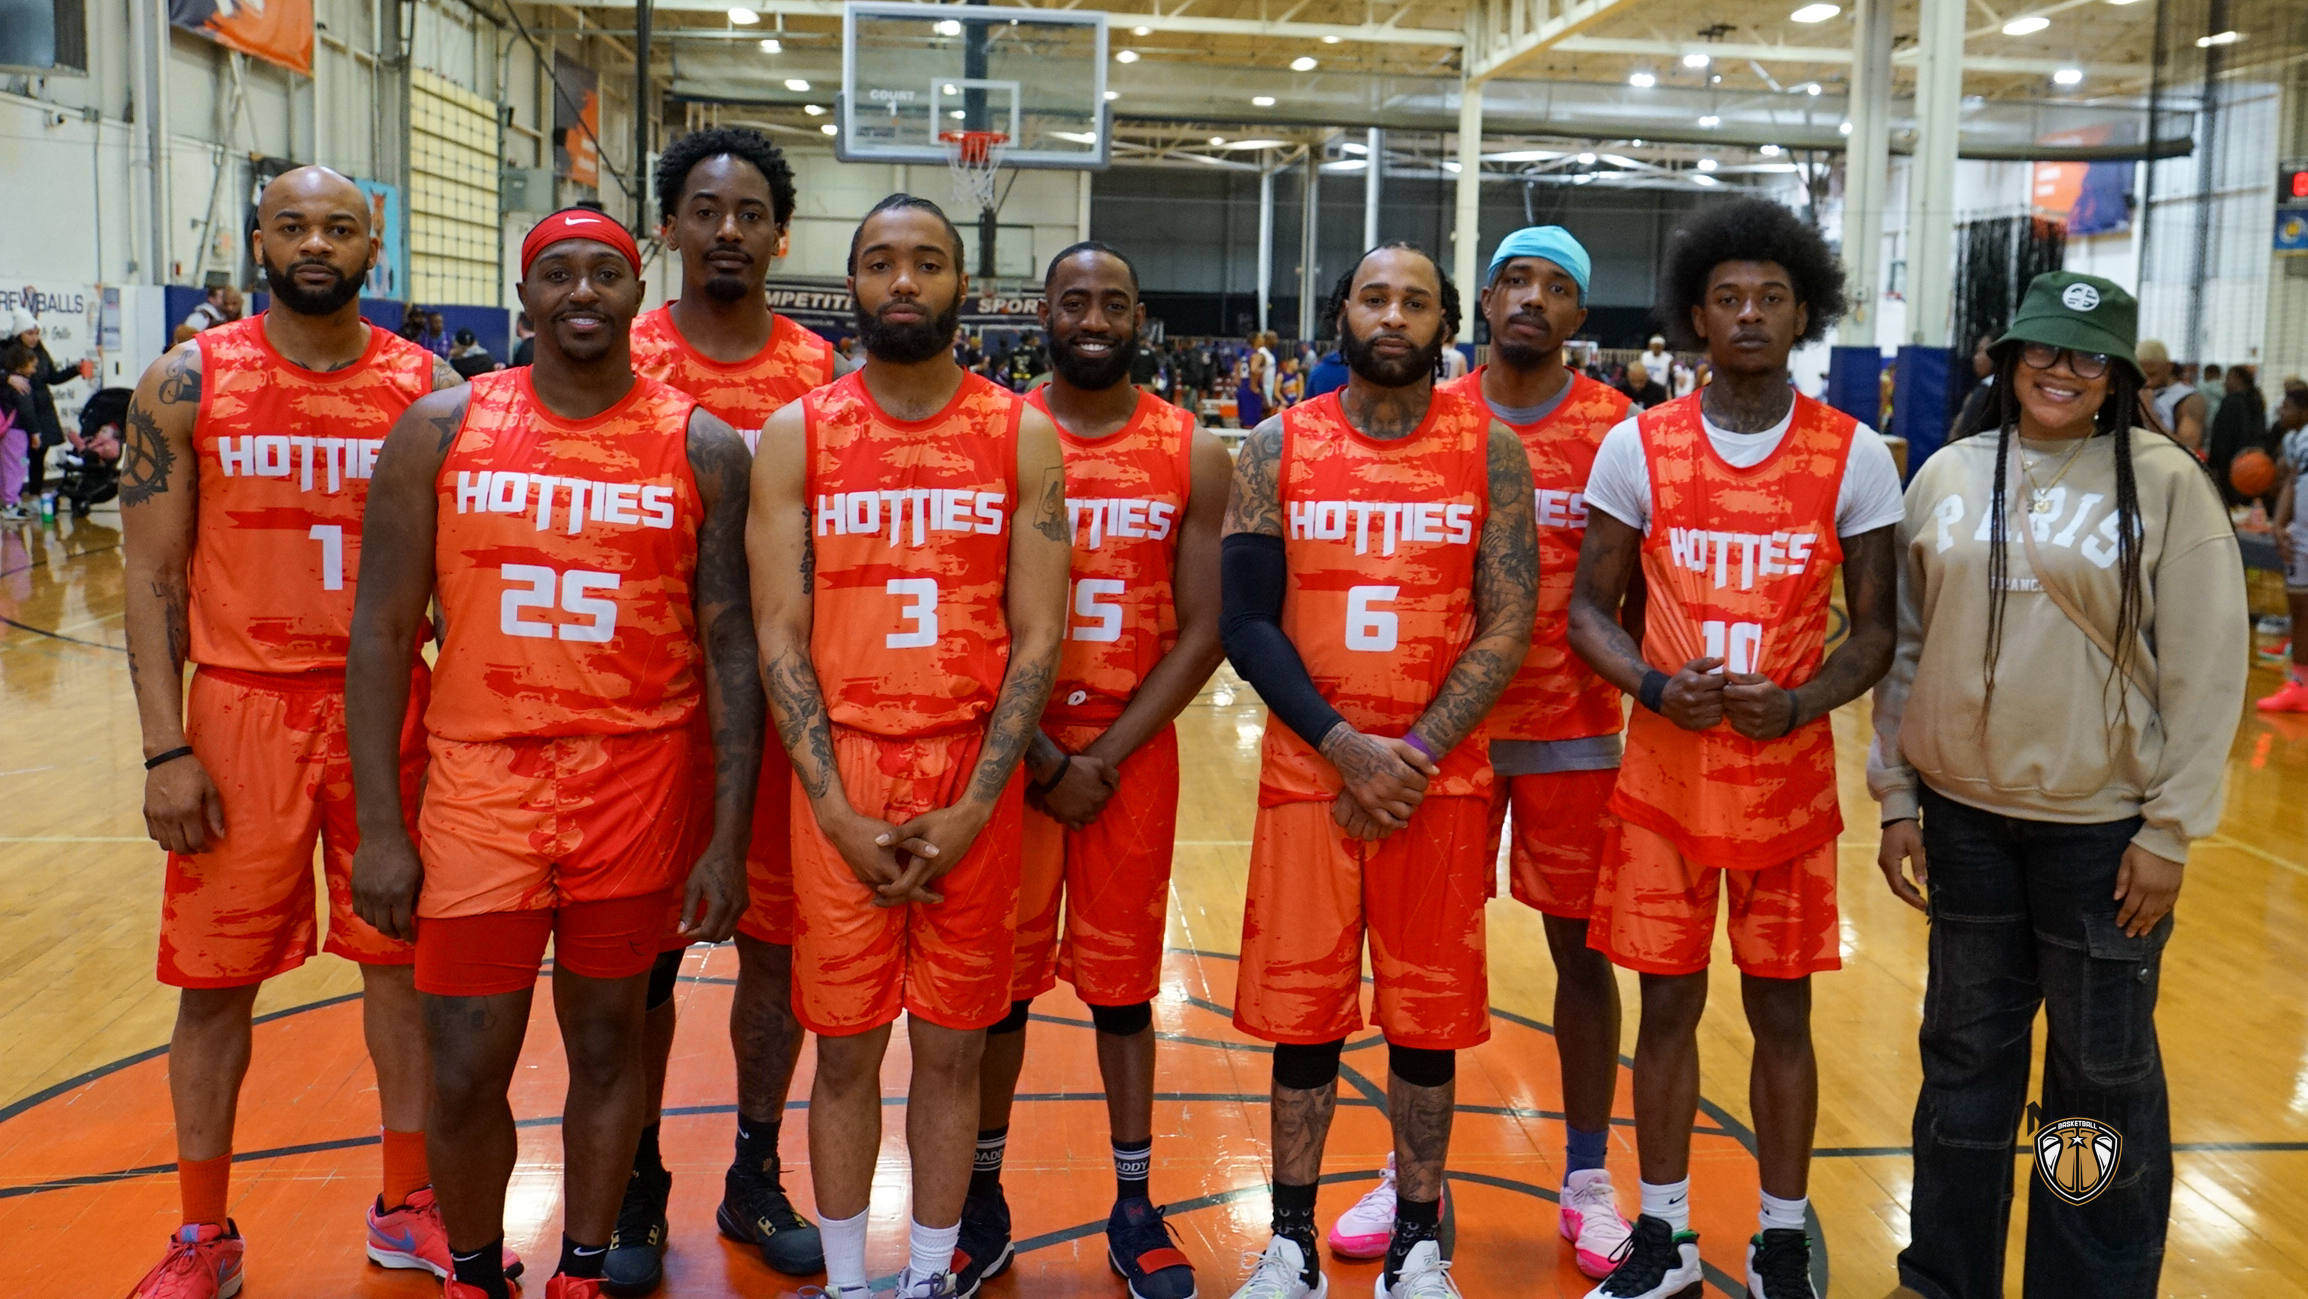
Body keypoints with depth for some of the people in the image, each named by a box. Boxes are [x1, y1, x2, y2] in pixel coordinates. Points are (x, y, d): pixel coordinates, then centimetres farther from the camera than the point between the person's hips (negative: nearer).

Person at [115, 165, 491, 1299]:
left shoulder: (427, 388, 1)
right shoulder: (187, 385, -2)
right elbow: (154, 575, -2)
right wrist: (165, 749, -8)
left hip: (389, 707, 1)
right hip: (241, 711, -1)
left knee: (404, 955, 9)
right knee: (216, 975, 6)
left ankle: (406, 1204, 26)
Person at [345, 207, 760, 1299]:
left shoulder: (703, 449, -1)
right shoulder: (441, 430, 0)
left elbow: (733, 647, 0)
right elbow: (383, 632, 1)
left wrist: (729, 838, -4)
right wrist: (378, 828, -3)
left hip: (641, 788, 0)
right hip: (481, 786, 0)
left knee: (607, 1043, 12)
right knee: (464, 1075, 5)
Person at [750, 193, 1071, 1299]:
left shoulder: (1022, 437, 2)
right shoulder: (795, 437, 2)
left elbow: (1037, 636, -1)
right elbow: (779, 636, -1)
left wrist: (972, 810, -9)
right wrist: (840, 815, -9)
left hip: (975, 783, 0)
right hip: (839, 778, 0)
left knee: (951, 1046, 8)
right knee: (845, 1045, 7)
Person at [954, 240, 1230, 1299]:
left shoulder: (1194, 455, 0)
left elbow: (1200, 634, -3)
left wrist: (1102, 759, -10)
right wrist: (1043, 757, -11)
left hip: (1134, 752, 0)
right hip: (1008, 749, 0)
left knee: (1122, 979, 9)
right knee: (998, 974, 8)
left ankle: (1134, 1207, 21)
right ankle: (982, 1196, 23)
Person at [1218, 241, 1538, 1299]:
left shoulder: (1490, 451, 0)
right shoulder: (1277, 448, 1)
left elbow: (1506, 627, -4)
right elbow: (1246, 623, -4)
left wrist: (1415, 753, -13)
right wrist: (1344, 746, -14)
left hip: (1442, 779, 0)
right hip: (1307, 775, 0)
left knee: (1427, 1012, 8)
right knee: (1301, 1008, 6)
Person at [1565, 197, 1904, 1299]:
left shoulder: (1855, 457, -2)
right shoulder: (1637, 446, -1)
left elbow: (1876, 627, 1)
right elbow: (1589, 608, 2)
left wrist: (1798, 704, -18)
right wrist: (1657, 687, -17)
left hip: (1789, 777, 0)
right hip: (1663, 774, 0)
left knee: (1781, 1010, 9)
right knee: (1667, 1004, 8)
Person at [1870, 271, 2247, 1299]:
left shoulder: (2165, 483, -5)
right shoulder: (1947, 478, 4)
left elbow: (2206, 667, -6)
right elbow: (1905, 646, 8)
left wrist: (2171, 829, -9)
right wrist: (1897, 798, 6)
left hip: (2104, 823, -3)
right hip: (1964, 813, 3)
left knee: (2103, 1070, 8)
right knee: (1966, 1054, 15)